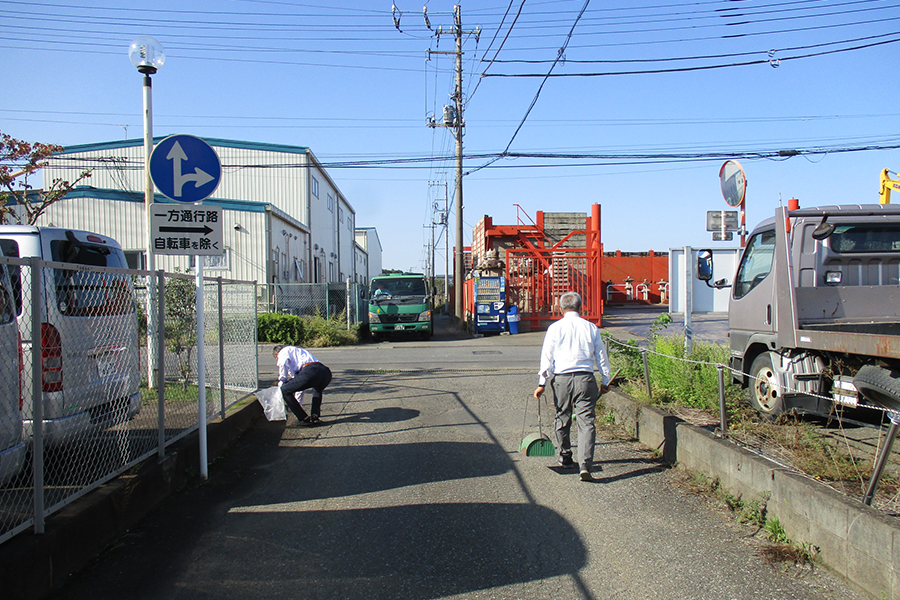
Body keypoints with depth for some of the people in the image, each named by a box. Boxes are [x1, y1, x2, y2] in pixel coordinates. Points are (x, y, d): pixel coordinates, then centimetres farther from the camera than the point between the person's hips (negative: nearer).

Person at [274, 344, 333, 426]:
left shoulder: (283, 352, 24)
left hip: (310, 372, -8)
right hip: (326, 372, 8)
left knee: (285, 391, 9)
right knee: (317, 390, 40)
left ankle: (305, 419, 8)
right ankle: (315, 417, 20)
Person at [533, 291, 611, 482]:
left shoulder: (555, 328, 0)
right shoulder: (591, 328, 5)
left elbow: (547, 357, -1)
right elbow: (601, 356, 11)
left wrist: (542, 383, 4)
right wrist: (605, 381, 22)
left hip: (562, 379, 0)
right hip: (586, 379, 0)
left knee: (562, 419, 17)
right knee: (586, 422, -1)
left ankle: (565, 457, 33)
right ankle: (585, 465, -13)